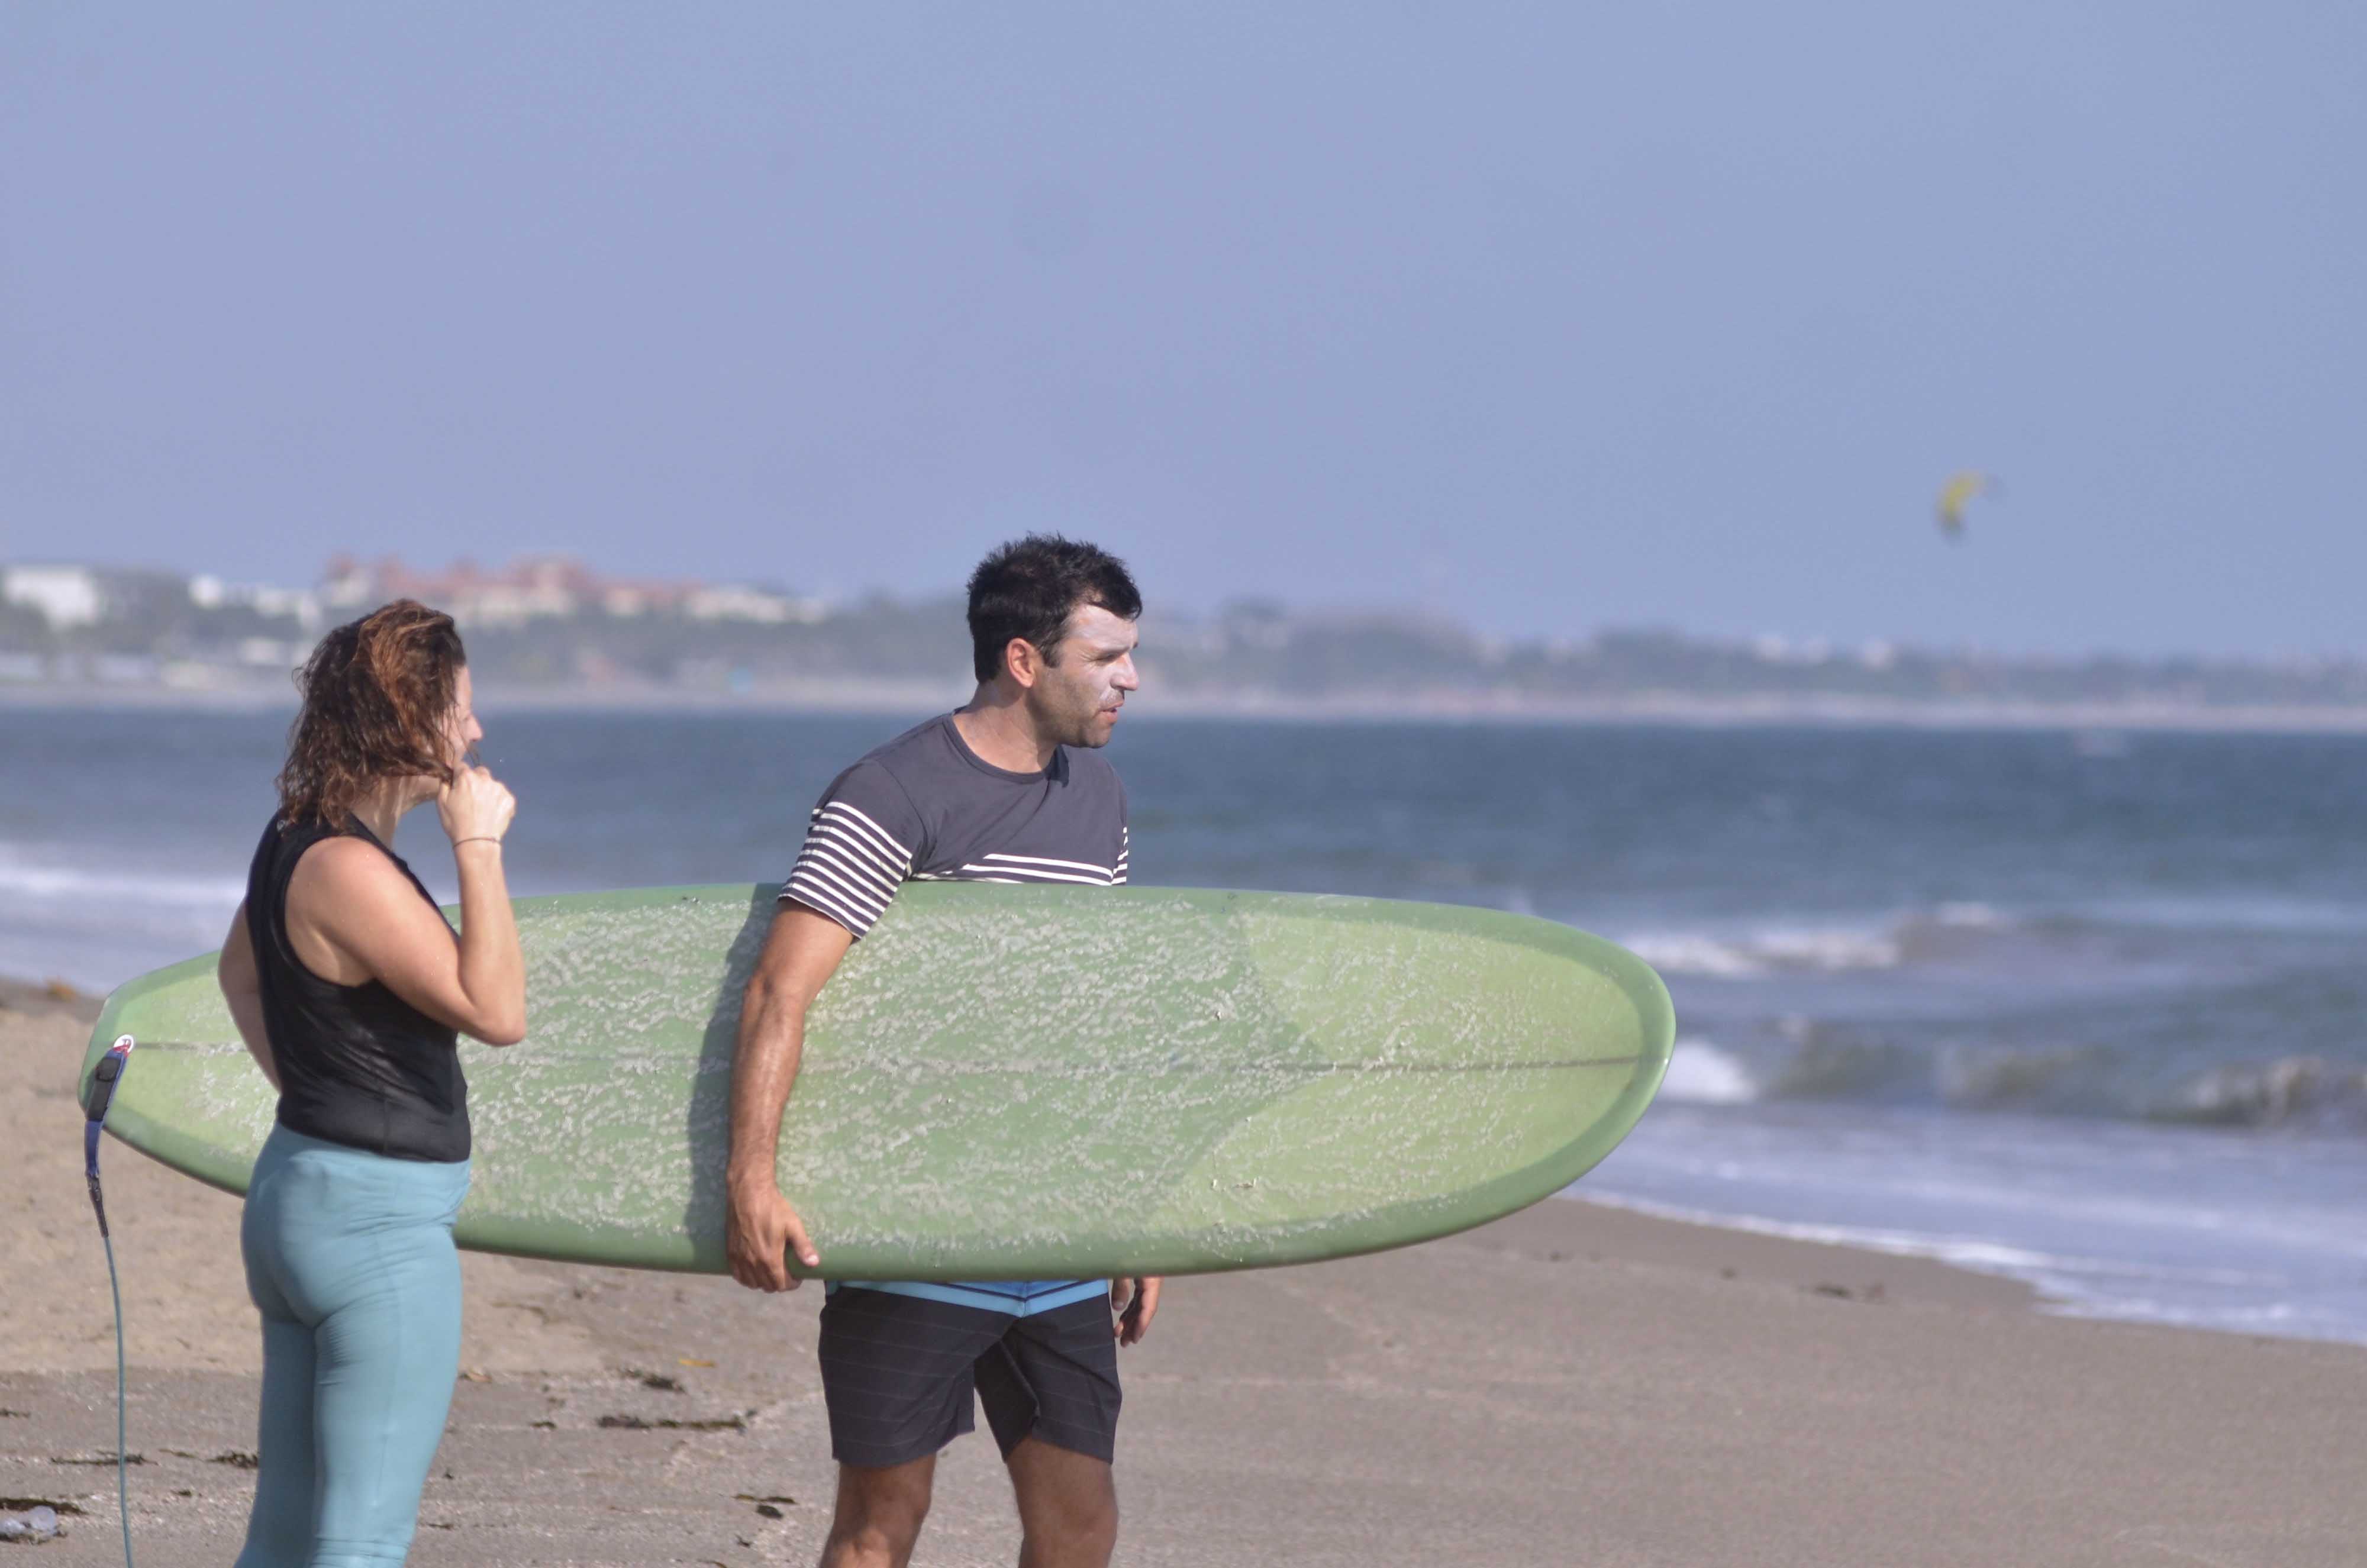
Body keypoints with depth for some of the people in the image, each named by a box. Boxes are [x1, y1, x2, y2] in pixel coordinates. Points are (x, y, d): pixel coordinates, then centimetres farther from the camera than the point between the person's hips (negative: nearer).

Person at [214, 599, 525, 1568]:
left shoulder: (296, 839, 9)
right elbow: (496, 1012, -25)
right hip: (377, 1223, -10)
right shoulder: (349, 870, -21)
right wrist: (478, 847, -22)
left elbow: (239, 972, 27)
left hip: (298, 1193, 10)